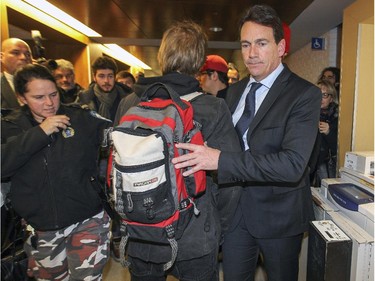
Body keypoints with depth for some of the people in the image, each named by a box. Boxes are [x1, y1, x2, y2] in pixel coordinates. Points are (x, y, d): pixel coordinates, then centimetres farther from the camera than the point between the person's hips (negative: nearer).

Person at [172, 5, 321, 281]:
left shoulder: (305, 94, -15)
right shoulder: (235, 91, 4)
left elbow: (293, 163, -27)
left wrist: (221, 159, -32)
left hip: (279, 214, -4)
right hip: (235, 209, 5)